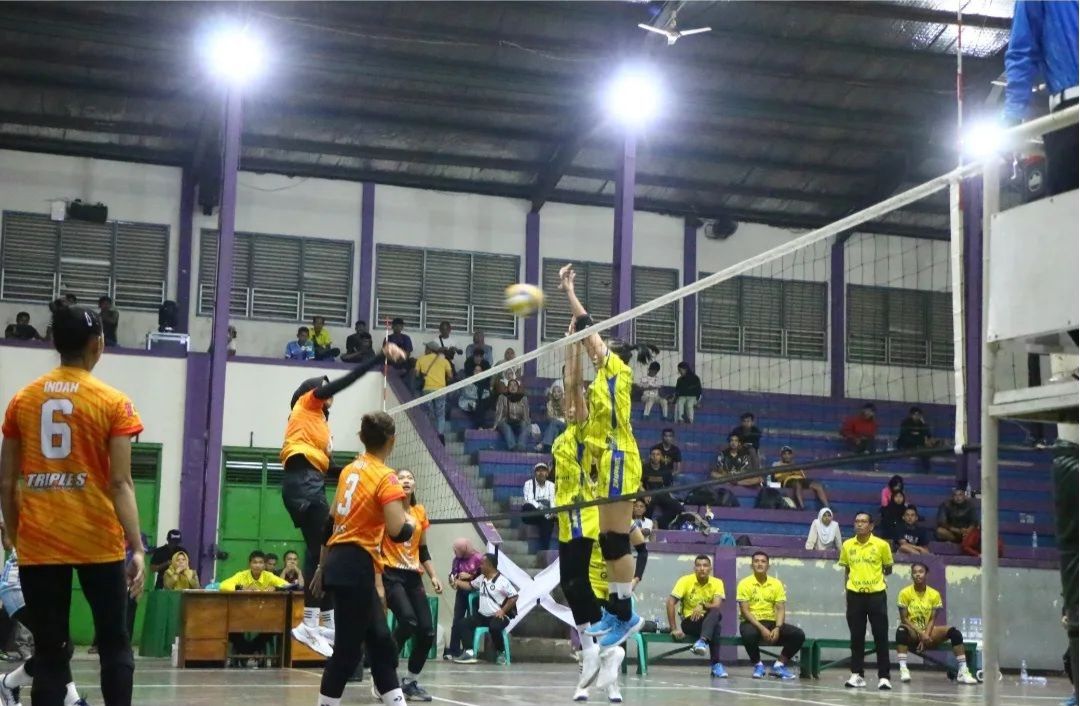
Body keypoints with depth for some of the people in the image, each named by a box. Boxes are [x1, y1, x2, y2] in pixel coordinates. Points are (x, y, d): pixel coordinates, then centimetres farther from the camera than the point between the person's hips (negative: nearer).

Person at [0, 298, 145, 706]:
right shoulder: (113, 403, -3)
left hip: (38, 544, 2)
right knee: (114, 643, 11)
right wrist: (137, 547, -8)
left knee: (48, 652, 6)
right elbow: (120, 483, -9)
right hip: (99, 541, -2)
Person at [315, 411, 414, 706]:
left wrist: (323, 567, 25)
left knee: (381, 642, 13)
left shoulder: (350, 469, 11)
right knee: (347, 648, -2)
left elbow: (331, 522, 18)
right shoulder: (386, 478, -13)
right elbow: (398, 533, -22)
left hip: (338, 562, 9)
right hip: (356, 568, -9)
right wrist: (411, 523, 1)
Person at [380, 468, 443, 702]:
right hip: (391, 574, -6)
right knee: (408, 621, -24)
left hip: (413, 577, 6)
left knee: (427, 631, -3)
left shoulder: (420, 512, 13)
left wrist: (433, 576, 12)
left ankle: (410, 682, 15)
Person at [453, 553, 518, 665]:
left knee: (494, 627, -38)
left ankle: (501, 653, -12)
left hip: (498, 616, -7)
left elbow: (514, 597, -13)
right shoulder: (481, 578, 10)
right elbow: (470, 585, 26)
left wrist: (503, 611, -16)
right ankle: (469, 653, -21)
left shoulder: (502, 581, -12)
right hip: (482, 615, 7)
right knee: (464, 623, -12)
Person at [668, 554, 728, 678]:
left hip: (708, 621, 2)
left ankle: (702, 642, -53)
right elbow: (670, 603, -14)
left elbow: (717, 606, -17)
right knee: (715, 628, -35)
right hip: (689, 622, -2)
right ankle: (715, 664, -38)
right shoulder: (685, 581, -8)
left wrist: (703, 606, -38)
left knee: (715, 613, -36)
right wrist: (674, 629, -19)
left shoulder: (717, 583, -3)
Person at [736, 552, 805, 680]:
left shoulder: (776, 584, 6)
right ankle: (758, 665, -11)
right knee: (749, 634, -40)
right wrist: (761, 628, -23)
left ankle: (779, 665, -1)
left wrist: (777, 628, -18)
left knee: (799, 635, -19)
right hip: (751, 622, -4)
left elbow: (781, 609, 1)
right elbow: (745, 611, -11)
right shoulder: (745, 583, -4)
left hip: (771, 622, 4)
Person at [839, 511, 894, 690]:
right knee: (856, 636, 6)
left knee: (881, 637, -3)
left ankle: (883, 677, 0)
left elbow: (888, 569, 9)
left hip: (876, 594, -2)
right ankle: (857, 675, 13)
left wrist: (877, 576, -4)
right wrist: (846, 588, 9)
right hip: (855, 595, 2)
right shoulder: (847, 545, 5)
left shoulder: (882, 545, -3)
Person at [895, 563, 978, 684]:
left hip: (928, 633, 3)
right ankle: (903, 669, -42)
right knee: (901, 629, -38)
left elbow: (932, 619, -1)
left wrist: (926, 636, -19)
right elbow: (904, 618, -9)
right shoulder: (905, 593, -4)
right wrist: (920, 634, -21)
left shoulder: (934, 594, 3)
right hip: (912, 634, -3)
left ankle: (962, 672, -25)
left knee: (953, 631, -21)